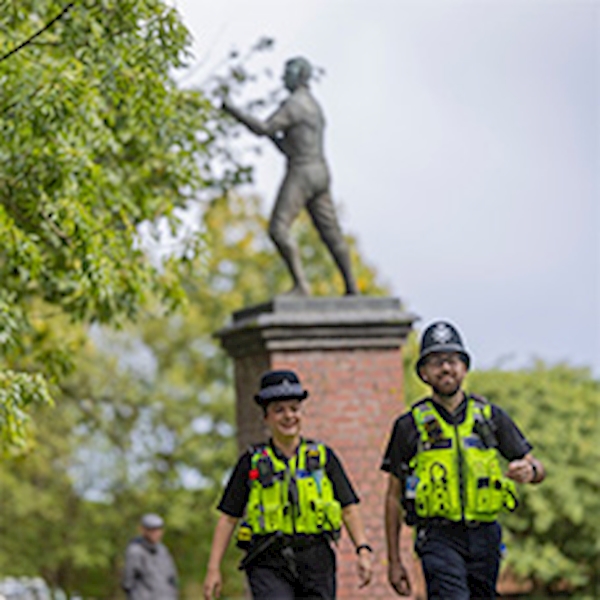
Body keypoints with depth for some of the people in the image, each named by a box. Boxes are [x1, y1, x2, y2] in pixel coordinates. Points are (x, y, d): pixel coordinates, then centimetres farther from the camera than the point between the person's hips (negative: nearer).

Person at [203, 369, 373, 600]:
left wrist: (363, 551, -5)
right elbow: (228, 518, 7)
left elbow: (348, 509, 9)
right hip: (269, 563, -2)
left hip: (316, 562, 2)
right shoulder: (253, 462, 7)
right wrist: (213, 569, 1)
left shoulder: (322, 457, 11)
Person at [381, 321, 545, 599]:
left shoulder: (491, 417, 10)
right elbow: (394, 496, 7)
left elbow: (537, 468, 14)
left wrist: (529, 470, -13)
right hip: (440, 537, -3)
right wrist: (394, 561, 3)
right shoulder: (410, 426, 4)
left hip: (484, 535, 3)